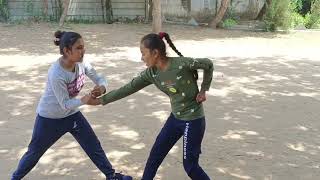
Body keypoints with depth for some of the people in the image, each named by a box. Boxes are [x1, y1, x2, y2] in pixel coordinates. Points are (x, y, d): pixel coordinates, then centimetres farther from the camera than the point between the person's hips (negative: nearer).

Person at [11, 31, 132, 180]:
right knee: (34, 152, 13)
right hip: (49, 118, -5)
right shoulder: (56, 74, -34)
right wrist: (83, 100, -46)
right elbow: (65, 104, -29)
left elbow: (99, 79, -7)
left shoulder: (81, 63, -16)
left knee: (93, 145, 8)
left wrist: (102, 87, -30)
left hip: (71, 114, 6)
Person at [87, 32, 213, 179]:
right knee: (155, 155, 13)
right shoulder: (151, 73, -6)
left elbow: (208, 64, -8)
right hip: (175, 118, 6)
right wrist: (100, 100, -2)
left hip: (193, 120, -6)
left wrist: (203, 90, -7)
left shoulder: (182, 64, -24)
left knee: (190, 165, 3)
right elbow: (128, 88, -3)